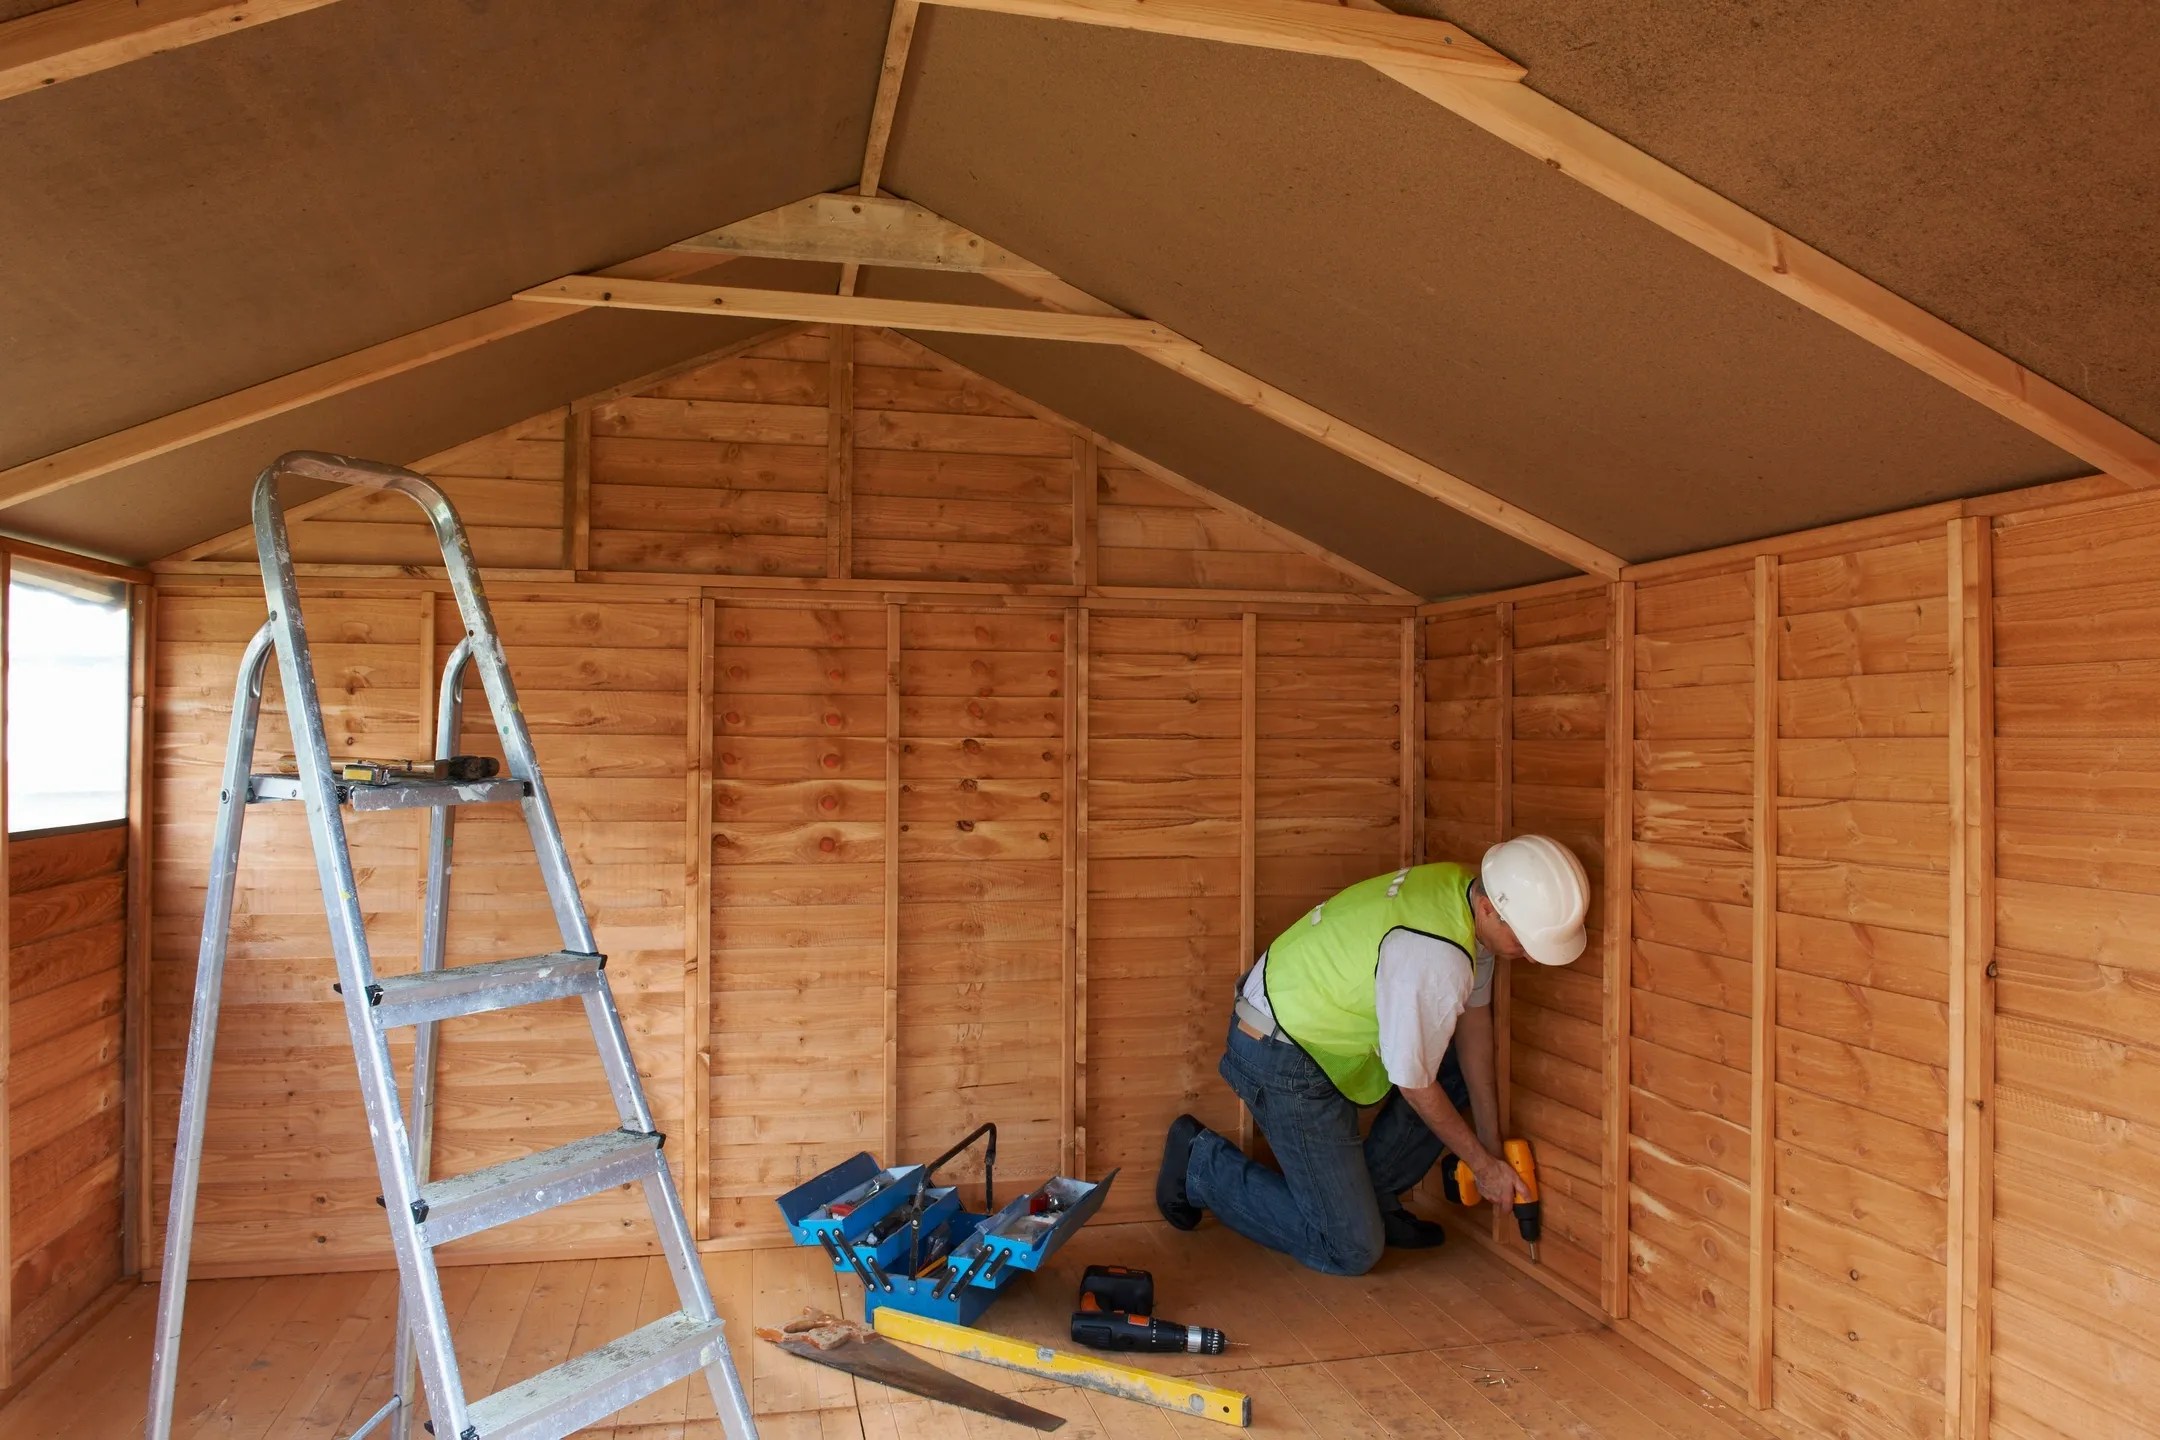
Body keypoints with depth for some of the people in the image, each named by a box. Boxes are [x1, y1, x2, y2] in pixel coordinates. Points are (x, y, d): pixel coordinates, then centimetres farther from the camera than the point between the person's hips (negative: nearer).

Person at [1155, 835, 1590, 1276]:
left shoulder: (1468, 890, -4)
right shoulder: (1436, 959, -32)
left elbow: (1473, 1019, 7)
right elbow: (1415, 1086, -18)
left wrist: (1490, 1139, 9)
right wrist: (1484, 1165, -2)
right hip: (1280, 1058, -9)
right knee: (1350, 1251, -3)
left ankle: (1371, 1196, 19)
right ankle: (1201, 1165, 9)